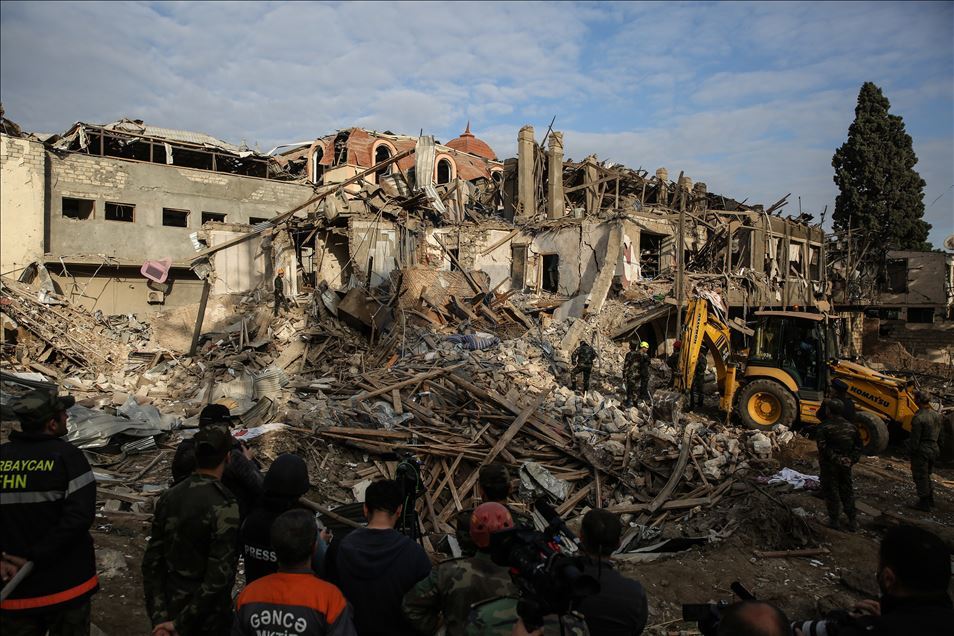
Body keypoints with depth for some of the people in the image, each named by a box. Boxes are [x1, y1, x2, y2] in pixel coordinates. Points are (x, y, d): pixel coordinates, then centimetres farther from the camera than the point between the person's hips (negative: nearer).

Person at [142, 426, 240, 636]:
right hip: (207, 617, -6)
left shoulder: (168, 497, -4)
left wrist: (158, 617, -1)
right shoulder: (225, 508, -24)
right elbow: (218, 577, -25)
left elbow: (152, 562, -1)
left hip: (171, 608, 6)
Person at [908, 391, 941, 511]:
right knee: (926, 475, 23)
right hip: (933, 448, 8)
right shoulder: (936, 415, 2)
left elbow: (915, 439, -19)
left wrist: (912, 450, -7)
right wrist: (935, 446, 21)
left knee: (920, 477, 5)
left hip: (921, 450, -8)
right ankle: (930, 499, 33)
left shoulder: (918, 418, -23)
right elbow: (939, 434, 12)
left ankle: (924, 503, 13)